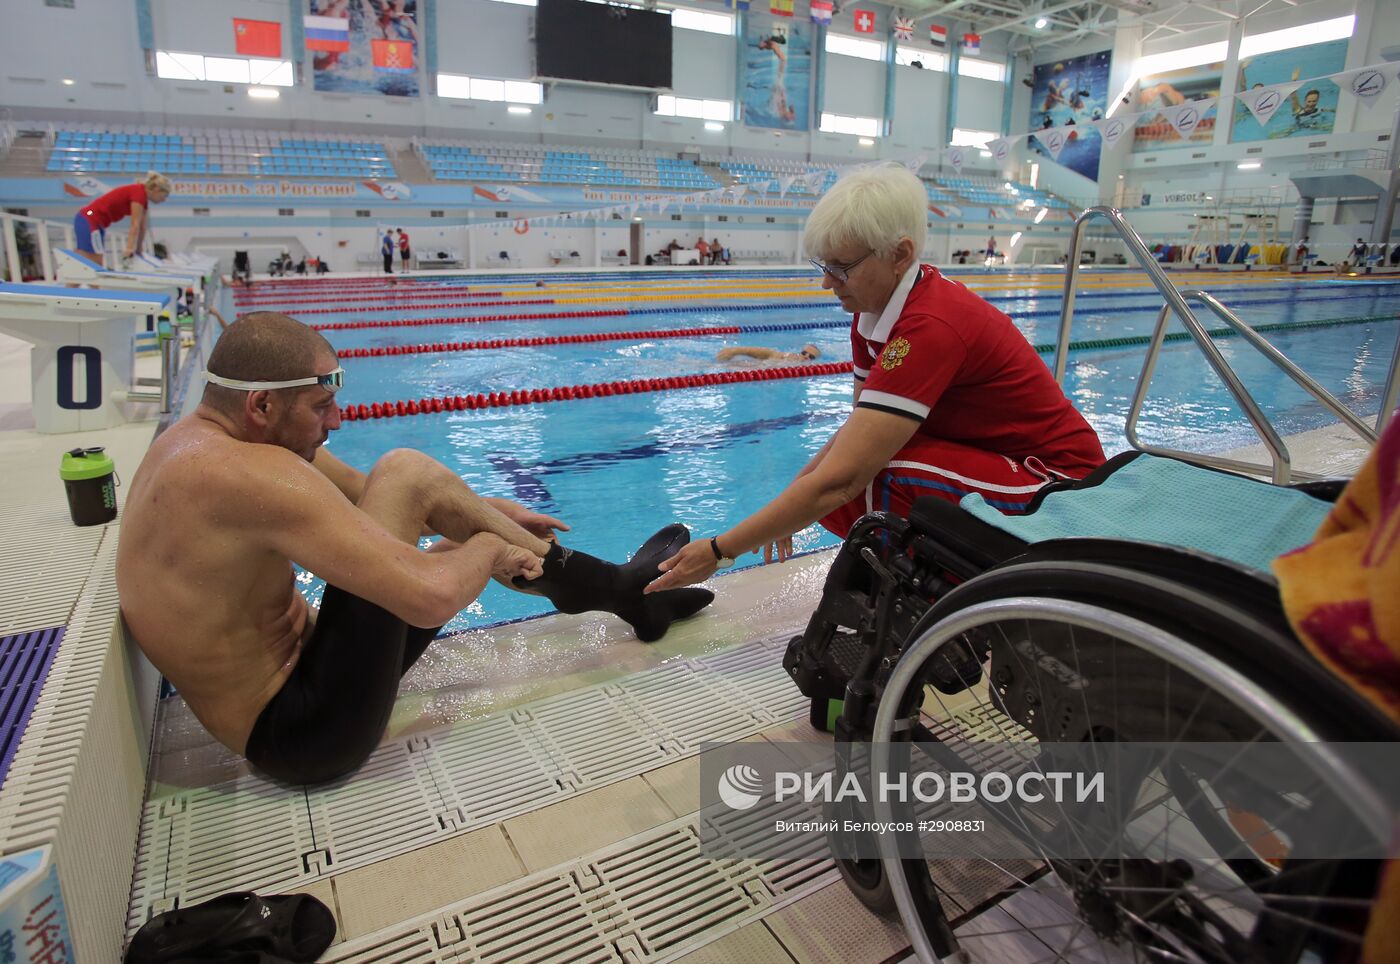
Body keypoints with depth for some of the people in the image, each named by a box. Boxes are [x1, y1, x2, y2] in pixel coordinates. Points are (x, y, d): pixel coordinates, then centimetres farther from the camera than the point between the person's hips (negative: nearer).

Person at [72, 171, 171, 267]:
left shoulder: (143, 197, 11)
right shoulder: (139, 192, -17)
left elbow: (142, 227, 12)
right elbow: (135, 225, -21)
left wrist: (138, 250, 15)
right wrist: (130, 248, -23)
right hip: (89, 221, -10)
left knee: (96, 263, 8)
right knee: (94, 264, -14)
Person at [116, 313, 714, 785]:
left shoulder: (205, 436, 3)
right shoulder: (250, 474, -28)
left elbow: (362, 493, 10)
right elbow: (431, 597, -34)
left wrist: (483, 511, 2)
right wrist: (488, 547, -13)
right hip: (308, 737, -9)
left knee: (467, 553, 10)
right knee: (405, 473, -17)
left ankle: (619, 589, 22)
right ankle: (623, 589, -4)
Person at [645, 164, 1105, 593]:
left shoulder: (931, 327, -30)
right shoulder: (876, 307, -2)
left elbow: (839, 479, -34)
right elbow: (862, 424, 4)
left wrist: (719, 550, -28)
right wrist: (792, 503, -6)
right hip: (987, 461, 8)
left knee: (866, 476, -29)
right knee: (835, 496, -8)